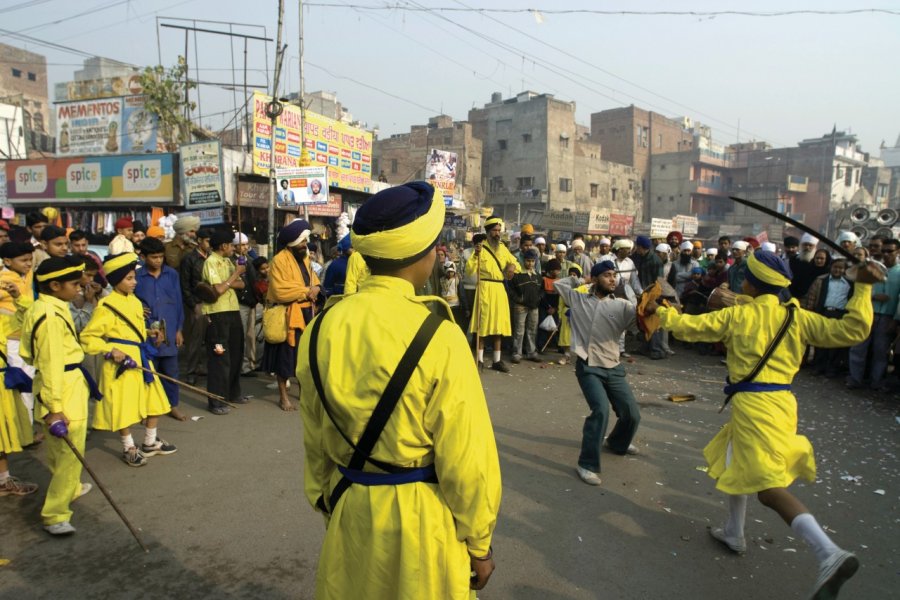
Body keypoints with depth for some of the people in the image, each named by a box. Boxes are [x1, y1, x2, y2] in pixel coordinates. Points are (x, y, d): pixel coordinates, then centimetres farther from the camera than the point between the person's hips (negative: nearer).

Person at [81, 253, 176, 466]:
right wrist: (111, 350, -21)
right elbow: (87, 338, -13)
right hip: (122, 362, -8)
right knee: (124, 407, 3)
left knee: (154, 400, 14)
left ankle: (150, 442, 31)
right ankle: (129, 448, 21)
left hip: (141, 360, 8)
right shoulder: (106, 306, -14)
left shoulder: (135, 301, 8)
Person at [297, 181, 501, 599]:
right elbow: (466, 457, -17)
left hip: (349, 509, 4)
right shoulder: (437, 337, -23)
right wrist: (479, 542, -2)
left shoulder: (323, 328, -7)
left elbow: (315, 438, 4)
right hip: (421, 516, -4)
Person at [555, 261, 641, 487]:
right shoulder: (578, 299, 3)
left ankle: (617, 443, 44)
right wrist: (581, 280, 11)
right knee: (601, 410, -23)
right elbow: (559, 283, 15)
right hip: (588, 367, -3)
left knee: (632, 414, 9)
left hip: (613, 368, 4)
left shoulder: (622, 306, 2)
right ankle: (587, 464, -10)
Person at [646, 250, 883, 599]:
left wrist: (661, 312, 15)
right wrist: (863, 289, 5)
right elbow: (852, 331, -1)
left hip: (753, 404, -7)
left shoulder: (737, 315, -3)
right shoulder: (796, 317, 6)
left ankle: (830, 554, -24)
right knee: (733, 462, 25)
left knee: (769, 486, -8)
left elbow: (691, 326, -1)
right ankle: (734, 534, 38)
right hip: (780, 400, 7)